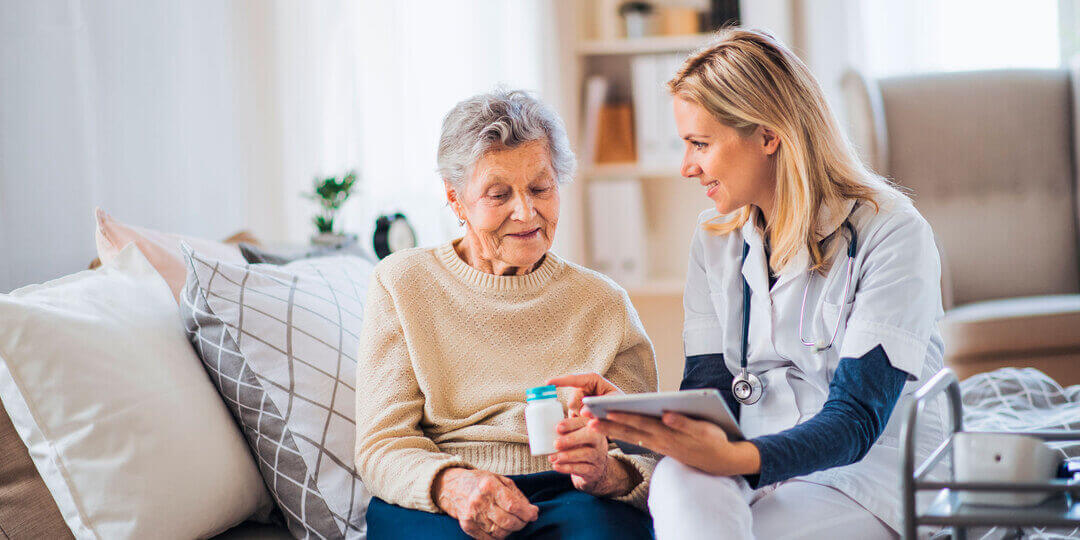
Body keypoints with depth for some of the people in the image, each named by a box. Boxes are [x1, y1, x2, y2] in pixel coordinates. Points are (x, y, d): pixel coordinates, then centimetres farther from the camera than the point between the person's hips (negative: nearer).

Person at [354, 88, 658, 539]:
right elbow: (381, 447, 2)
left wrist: (609, 472, -19)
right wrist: (449, 485, -21)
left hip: (571, 499, 2)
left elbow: (648, 457, 7)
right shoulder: (402, 284, 11)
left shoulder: (604, 304, 15)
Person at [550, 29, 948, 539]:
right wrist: (628, 408, -16)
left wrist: (733, 457, -35)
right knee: (679, 484, -34)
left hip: (865, 480, -4)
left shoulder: (892, 234, -8)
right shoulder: (715, 238, 12)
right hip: (751, 472, 5)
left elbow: (856, 419, -17)